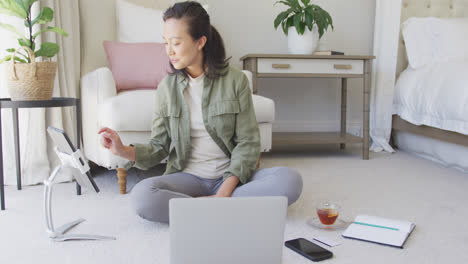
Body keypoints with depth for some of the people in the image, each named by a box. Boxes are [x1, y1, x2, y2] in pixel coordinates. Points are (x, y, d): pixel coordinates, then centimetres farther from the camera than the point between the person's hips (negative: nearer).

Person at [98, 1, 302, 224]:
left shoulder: (235, 80, -4)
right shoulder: (167, 87, 2)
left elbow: (248, 142, -5)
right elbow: (159, 147, 4)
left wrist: (226, 189, -18)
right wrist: (124, 151, -16)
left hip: (232, 176, 0)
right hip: (188, 177, 1)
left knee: (290, 181, -27)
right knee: (142, 195, -30)